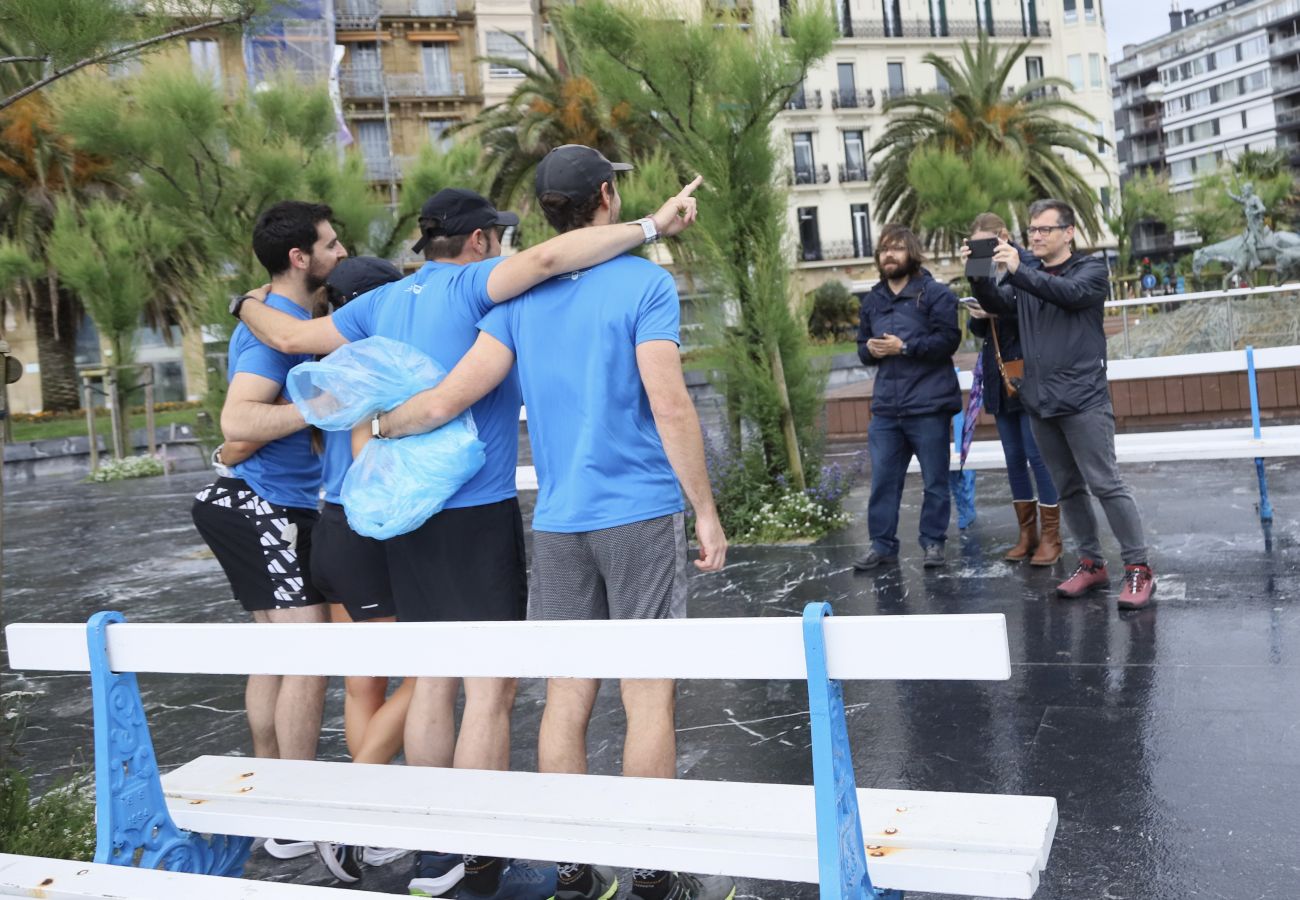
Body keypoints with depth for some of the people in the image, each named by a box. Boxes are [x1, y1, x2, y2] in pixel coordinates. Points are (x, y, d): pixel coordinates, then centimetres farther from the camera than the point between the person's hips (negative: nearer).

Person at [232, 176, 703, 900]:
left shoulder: (384, 302, 14)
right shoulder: (472, 284, -6)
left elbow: (291, 336, 21)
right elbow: (547, 258, -24)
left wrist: (249, 305, 42)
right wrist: (650, 227, -20)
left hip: (409, 513, 8)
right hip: (478, 510, -8)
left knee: (434, 681, 14)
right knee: (491, 690, -2)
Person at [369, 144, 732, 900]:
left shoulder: (521, 298, 7)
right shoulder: (646, 284, -6)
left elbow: (451, 398, -1)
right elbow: (670, 406, -13)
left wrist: (373, 423, 13)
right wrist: (707, 513, -7)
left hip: (558, 523, 5)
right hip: (641, 514, -4)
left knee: (567, 696, 9)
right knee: (649, 695, 3)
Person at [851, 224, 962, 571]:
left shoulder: (935, 293, -4)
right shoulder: (872, 300, 15)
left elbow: (948, 340, -14)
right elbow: (862, 347, 20)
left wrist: (903, 347, -17)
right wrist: (870, 349, -3)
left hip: (928, 405, -5)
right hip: (885, 406, 5)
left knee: (935, 481, 5)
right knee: (883, 480, 7)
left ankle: (933, 543, 16)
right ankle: (882, 544, 16)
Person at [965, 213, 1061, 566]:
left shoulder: (1029, 265, -8)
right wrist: (978, 317, -8)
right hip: (999, 378, 7)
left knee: (1038, 456, -4)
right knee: (1014, 459, 10)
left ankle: (1050, 537, 5)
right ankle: (1027, 534, 18)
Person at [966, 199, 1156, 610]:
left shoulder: (1090, 269, 1)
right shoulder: (1027, 276, 16)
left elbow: (1071, 293, -20)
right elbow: (998, 304, -1)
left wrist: (1017, 272, -31)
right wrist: (978, 276, -21)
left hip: (1082, 398, -5)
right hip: (1039, 401, 5)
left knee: (1105, 484, -7)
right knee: (1068, 488, 11)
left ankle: (1138, 567, 0)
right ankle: (1091, 563, 21)